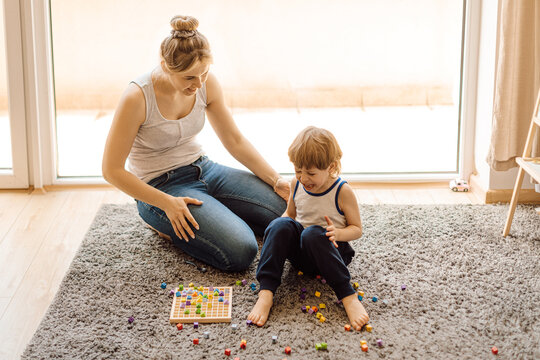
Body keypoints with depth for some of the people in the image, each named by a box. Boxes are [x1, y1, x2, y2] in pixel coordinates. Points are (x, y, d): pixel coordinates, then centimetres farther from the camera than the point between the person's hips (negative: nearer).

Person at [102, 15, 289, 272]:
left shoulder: (206, 83, -7)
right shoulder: (137, 98, -24)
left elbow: (235, 141, 4)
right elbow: (112, 170, -18)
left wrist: (275, 179, -7)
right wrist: (167, 203, -22)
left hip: (203, 170, 6)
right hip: (162, 188, -6)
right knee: (240, 252, -23)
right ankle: (168, 224, 1)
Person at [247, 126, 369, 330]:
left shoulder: (342, 192, -13)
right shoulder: (297, 184, 0)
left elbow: (357, 229, -5)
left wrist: (337, 233, -27)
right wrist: (278, 233, -4)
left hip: (328, 251, -4)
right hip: (299, 252, 4)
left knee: (314, 233, -38)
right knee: (281, 225, -28)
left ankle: (348, 297, -38)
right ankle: (265, 294, -35)